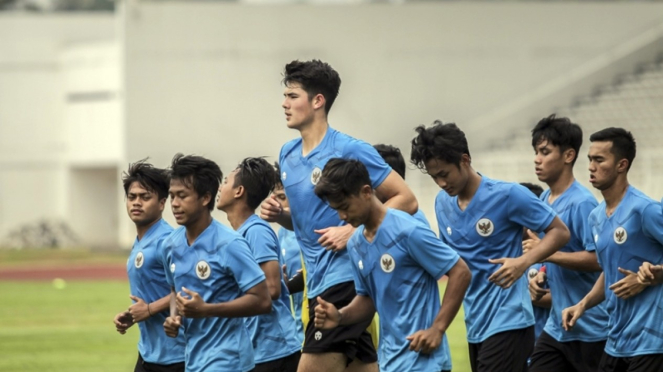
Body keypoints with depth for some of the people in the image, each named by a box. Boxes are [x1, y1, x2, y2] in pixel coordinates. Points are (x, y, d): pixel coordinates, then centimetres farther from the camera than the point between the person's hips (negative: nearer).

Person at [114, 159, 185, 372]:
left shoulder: (165, 241, -16)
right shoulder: (139, 244, 14)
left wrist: (150, 309, -21)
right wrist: (130, 317, 7)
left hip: (174, 355, -10)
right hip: (149, 353, 10)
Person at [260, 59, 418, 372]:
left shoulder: (349, 151, -11)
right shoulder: (288, 155, 13)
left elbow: (406, 200, -10)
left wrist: (353, 231, -18)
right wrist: (279, 215, 4)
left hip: (346, 279, -8)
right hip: (318, 284, 8)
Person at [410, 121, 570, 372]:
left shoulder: (507, 195, -11)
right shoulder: (443, 203, 9)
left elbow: (559, 232, -7)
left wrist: (524, 261, -23)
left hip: (507, 323, -7)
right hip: (475, 325, 7)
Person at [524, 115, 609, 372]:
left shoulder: (582, 203, -16)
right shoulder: (544, 200, 12)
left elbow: (597, 259, -23)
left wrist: (546, 253, -26)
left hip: (589, 329, -8)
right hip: (556, 328, 8)